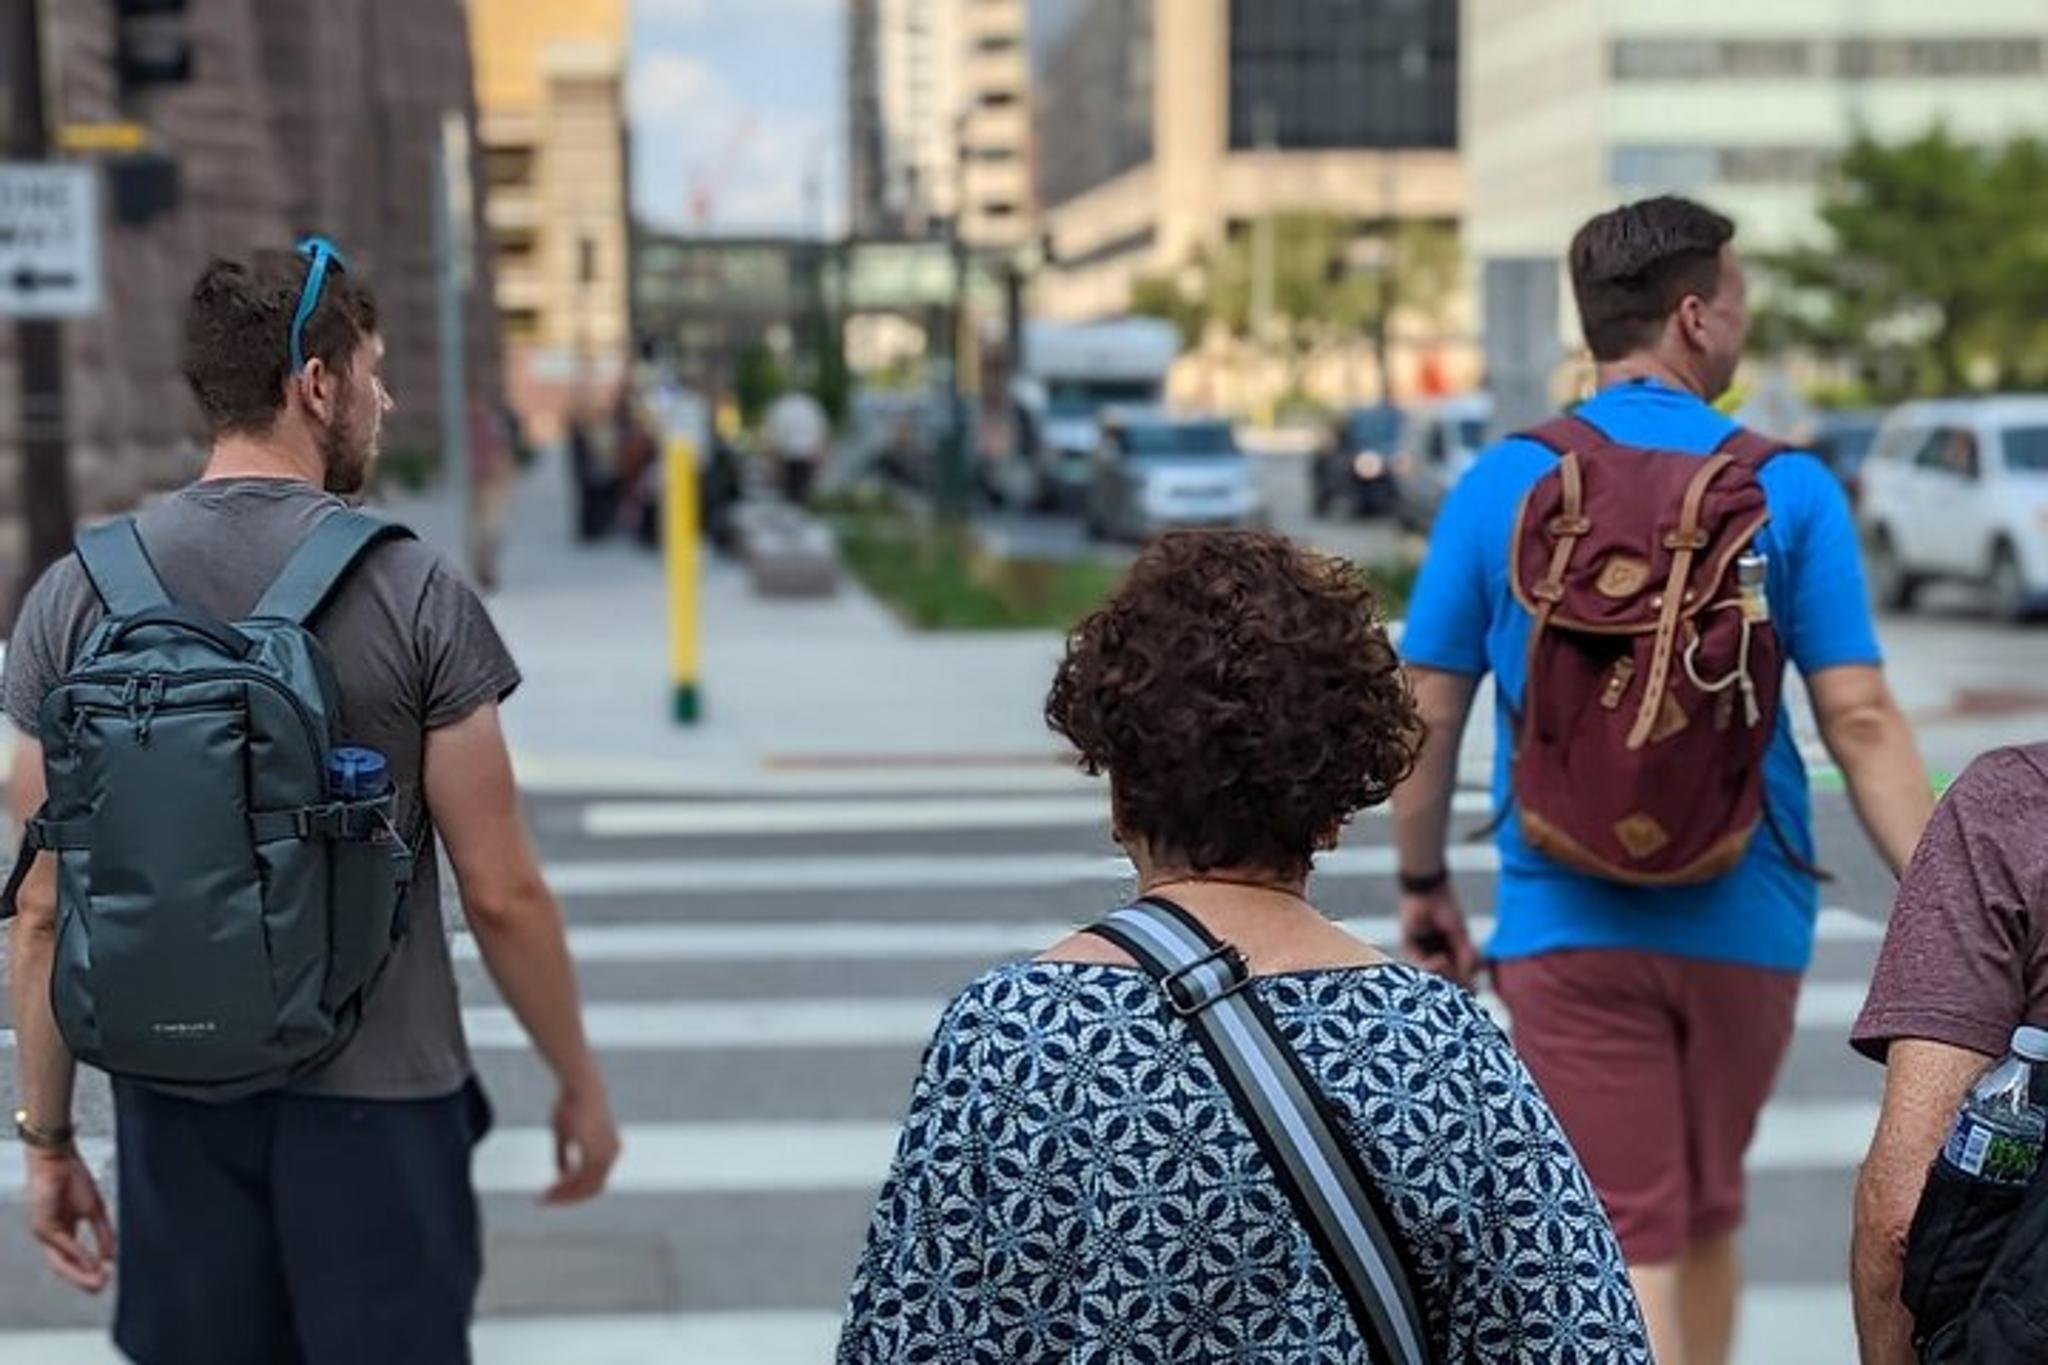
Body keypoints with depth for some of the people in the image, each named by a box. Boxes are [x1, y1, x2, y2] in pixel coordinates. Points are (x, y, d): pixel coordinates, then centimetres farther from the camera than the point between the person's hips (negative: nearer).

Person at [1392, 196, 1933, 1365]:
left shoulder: (1502, 486, -2)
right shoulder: (1788, 490, -5)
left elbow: (1427, 714, 1)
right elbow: (1861, 720, -10)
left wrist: (1425, 888, 14)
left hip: (1568, 924, -1)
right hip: (1744, 921, 1)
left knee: (1628, 1247, 1)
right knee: (1707, 1223, 22)